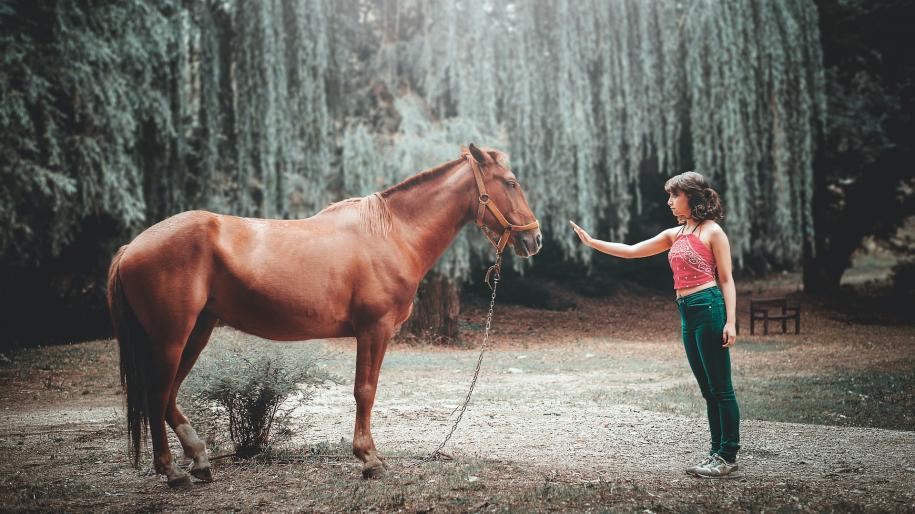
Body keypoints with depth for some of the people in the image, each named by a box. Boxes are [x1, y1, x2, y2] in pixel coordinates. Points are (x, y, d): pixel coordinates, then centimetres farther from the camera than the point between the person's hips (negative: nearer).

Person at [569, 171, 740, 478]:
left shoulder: (712, 232, -3)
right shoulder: (674, 235, 17)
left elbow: (726, 279, -5)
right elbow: (631, 251, 18)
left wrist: (730, 321, -13)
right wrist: (591, 242, 14)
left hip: (709, 308, -8)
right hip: (687, 313, 8)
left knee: (720, 388, -3)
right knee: (708, 390, 11)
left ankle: (728, 456, 2)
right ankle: (718, 452, 17)